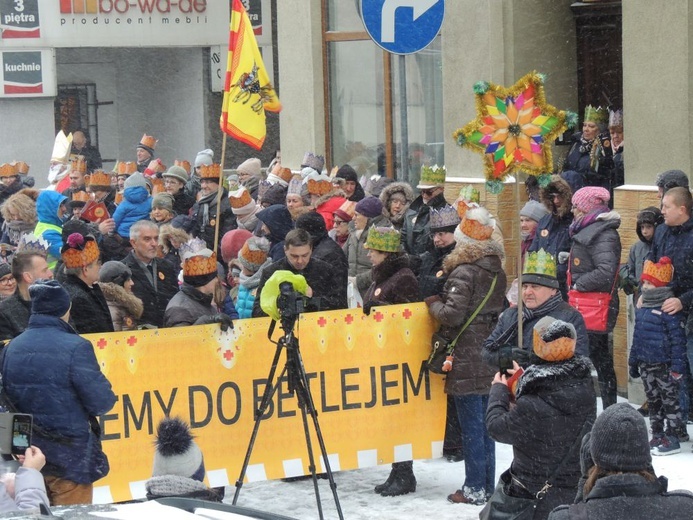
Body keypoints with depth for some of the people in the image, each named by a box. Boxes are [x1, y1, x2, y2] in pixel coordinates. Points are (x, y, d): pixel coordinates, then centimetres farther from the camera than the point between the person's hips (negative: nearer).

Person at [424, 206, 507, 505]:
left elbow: (453, 315, -21)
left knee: (471, 426, -3)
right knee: (485, 423, 14)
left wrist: (433, 303, -1)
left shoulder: (464, 272, -16)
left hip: (466, 360, -8)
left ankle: (474, 489, 0)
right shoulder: (497, 271, 9)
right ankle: (487, 486, 20)